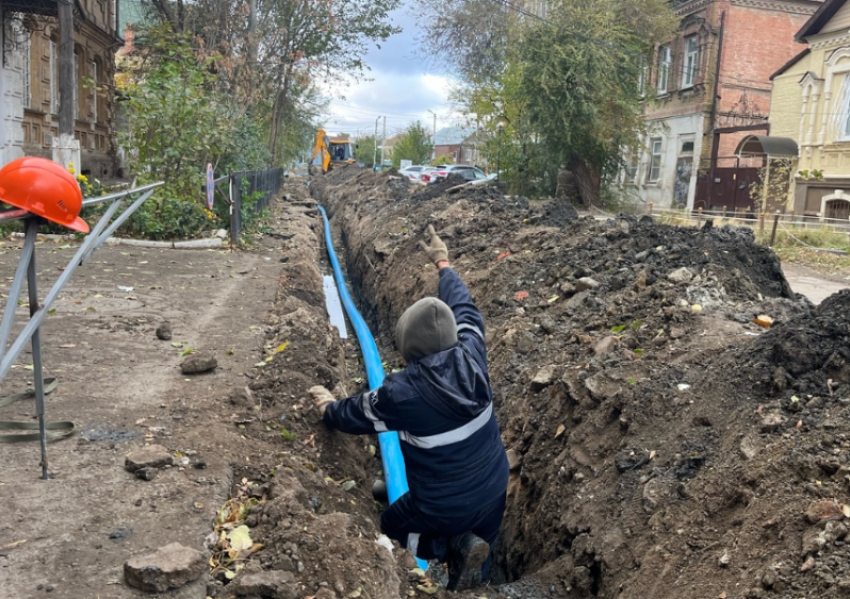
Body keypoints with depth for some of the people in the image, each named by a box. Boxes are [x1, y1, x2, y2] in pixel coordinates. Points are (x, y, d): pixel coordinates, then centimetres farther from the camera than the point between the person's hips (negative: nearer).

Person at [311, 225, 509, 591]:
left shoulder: (402, 392, -27)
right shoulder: (471, 359, -16)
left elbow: (353, 416, -7)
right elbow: (465, 310, 4)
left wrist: (328, 406, 16)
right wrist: (443, 264, 18)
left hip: (444, 508, -5)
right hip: (494, 491, 5)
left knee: (389, 530, 24)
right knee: (478, 560, 32)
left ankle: (455, 546, 4)